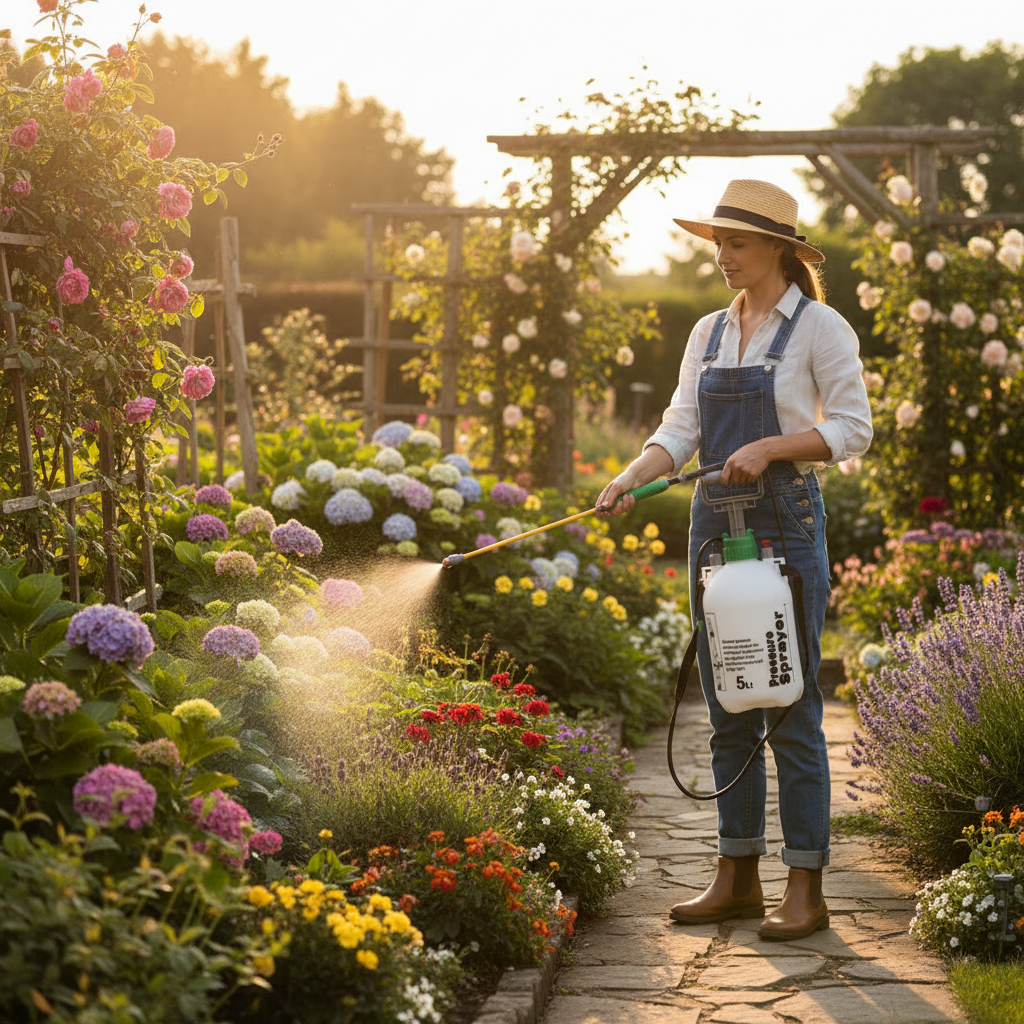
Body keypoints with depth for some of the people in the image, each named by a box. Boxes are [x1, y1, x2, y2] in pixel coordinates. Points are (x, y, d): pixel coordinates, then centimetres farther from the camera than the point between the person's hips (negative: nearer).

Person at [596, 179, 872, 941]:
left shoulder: (820, 327, -4)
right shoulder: (709, 333, 13)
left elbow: (853, 429, -7)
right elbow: (680, 430, 8)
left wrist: (770, 446, -19)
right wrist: (630, 478, -10)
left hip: (787, 522, -6)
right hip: (716, 522, 6)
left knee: (790, 707, -5)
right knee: (727, 708, 9)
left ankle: (805, 889, 1)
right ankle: (737, 877, 17)